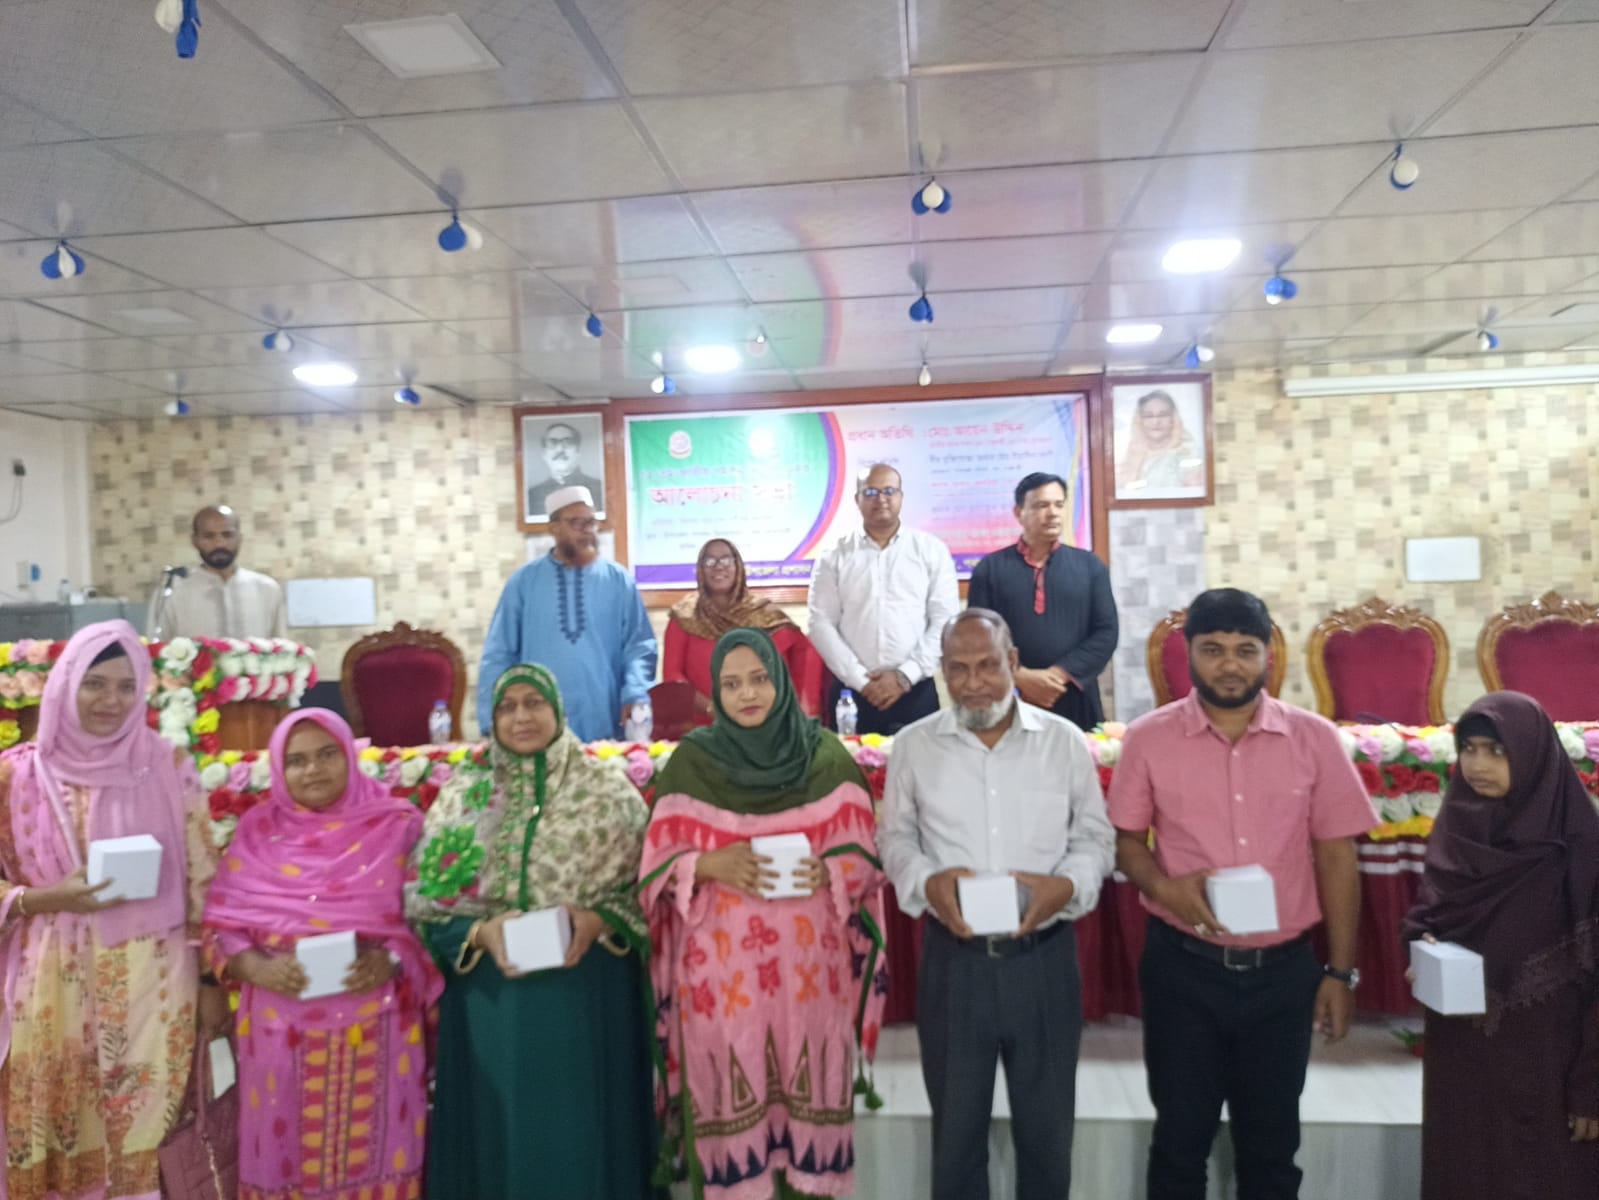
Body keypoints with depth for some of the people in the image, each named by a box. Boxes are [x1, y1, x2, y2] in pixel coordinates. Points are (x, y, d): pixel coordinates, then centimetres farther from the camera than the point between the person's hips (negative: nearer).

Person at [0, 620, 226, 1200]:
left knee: (146, 1140, 6)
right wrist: (47, 898, -16)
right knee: (56, 1144, 10)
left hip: (154, 986, 0)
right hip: (55, 989, 1)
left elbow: (201, 879, 1)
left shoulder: (169, 766, -2)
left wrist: (213, 983, 2)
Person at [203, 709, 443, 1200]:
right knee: (285, 1158, 9)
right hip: (283, 1031, 1)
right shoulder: (258, 831, 5)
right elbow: (220, 926, 4)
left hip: (373, 1031, -1)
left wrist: (391, 962, -16)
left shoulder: (397, 826, 1)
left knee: (368, 1158, 7)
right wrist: (256, 968, -14)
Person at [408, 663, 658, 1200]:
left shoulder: (608, 787, 1)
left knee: (585, 1129, 7)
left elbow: (645, 884, 1)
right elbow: (432, 905, 3)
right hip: (491, 996, 1)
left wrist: (600, 921, -17)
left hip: (589, 992, -1)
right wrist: (481, 933, -15)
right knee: (501, 1126, 10)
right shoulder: (463, 797, 5)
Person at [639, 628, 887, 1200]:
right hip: (721, 964, -1)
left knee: (808, 1089, 6)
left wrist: (831, 873, -14)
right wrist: (709, 864, -16)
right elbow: (658, 864, 2)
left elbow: (864, 854, 6)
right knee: (730, 1095, 3)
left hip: (810, 962, 1)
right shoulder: (689, 761, 2)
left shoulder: (827, 755, 3)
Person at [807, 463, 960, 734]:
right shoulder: (836, 557, 5)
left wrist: (906, 675, -9)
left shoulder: (932, 550, 4)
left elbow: (945, 620, 0)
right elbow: (821, 624, 0)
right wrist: (860, 680, -8)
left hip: (916, 691, 0)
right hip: (853, 693, 0)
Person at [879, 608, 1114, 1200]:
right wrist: (927, 881, -15)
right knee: (956, 1125, 16)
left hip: (1044, 957, 0)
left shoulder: (1065, 741, -2)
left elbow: (1094, 836, 4)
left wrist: (1068, 885, -16)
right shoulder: (914, 745, -1)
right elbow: (896, 838, 5)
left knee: (1047, 1124, 17)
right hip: (954, 959, 0)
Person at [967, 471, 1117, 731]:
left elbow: (1106, 632, 3)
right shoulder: (990, 568, 5)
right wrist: (1021, 677, -14)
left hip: (1076, 702, 1)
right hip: (1010, 700, -1)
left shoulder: (1089, 566, 9)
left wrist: (1058, 674, -10)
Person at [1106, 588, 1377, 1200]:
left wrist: (1341, 971, 1)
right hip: (1182, 968, -1)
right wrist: (1165, 886, -19)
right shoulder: (1148, 738, -6)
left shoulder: (1313, 738, -3)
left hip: (1284, 970, 1)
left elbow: (1336, 856, 1)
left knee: (1271, 1142, 17)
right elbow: (1126, 840, 2)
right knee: (1181, 1135, 13)